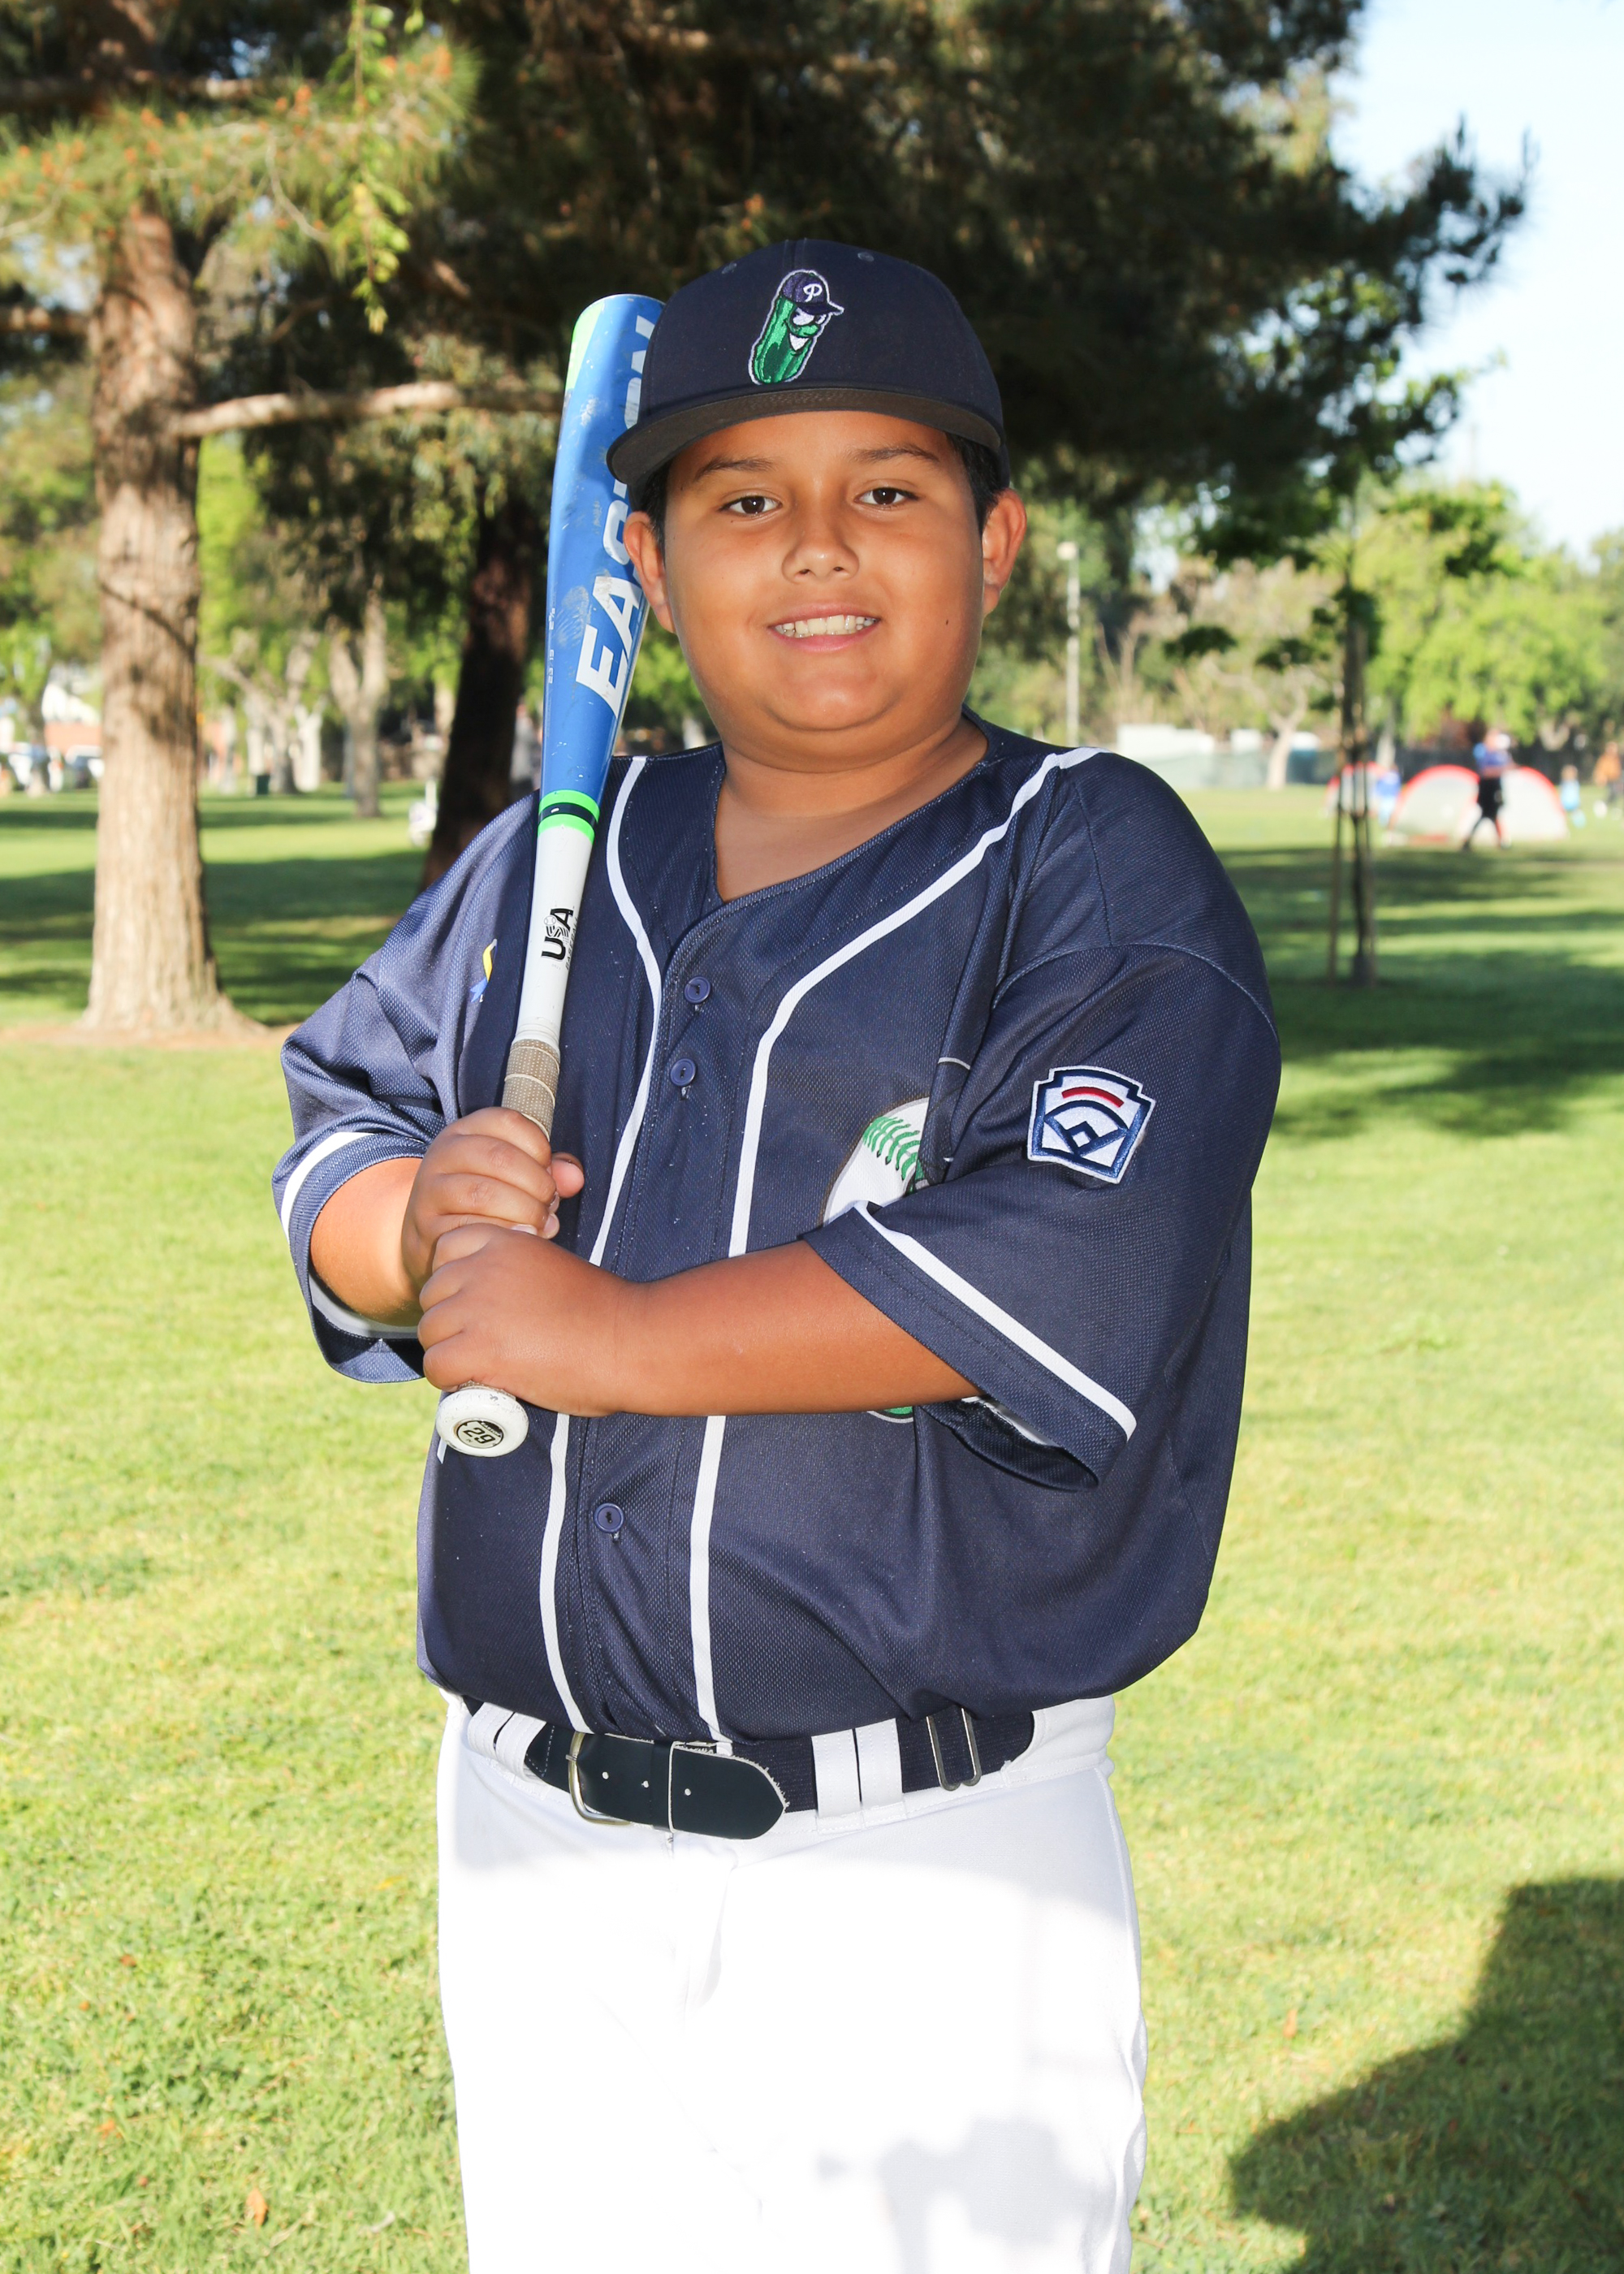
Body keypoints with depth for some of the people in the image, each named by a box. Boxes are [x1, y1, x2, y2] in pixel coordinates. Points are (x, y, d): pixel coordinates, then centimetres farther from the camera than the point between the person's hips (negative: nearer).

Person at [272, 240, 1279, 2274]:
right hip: (530, 1836, 5)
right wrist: (416, 1224, -9)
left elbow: (1073, 1285, -21)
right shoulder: (546, 868, 11)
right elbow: (331, 1132, 16)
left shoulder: (1095, 872, -6)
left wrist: (607, 1335, -18)